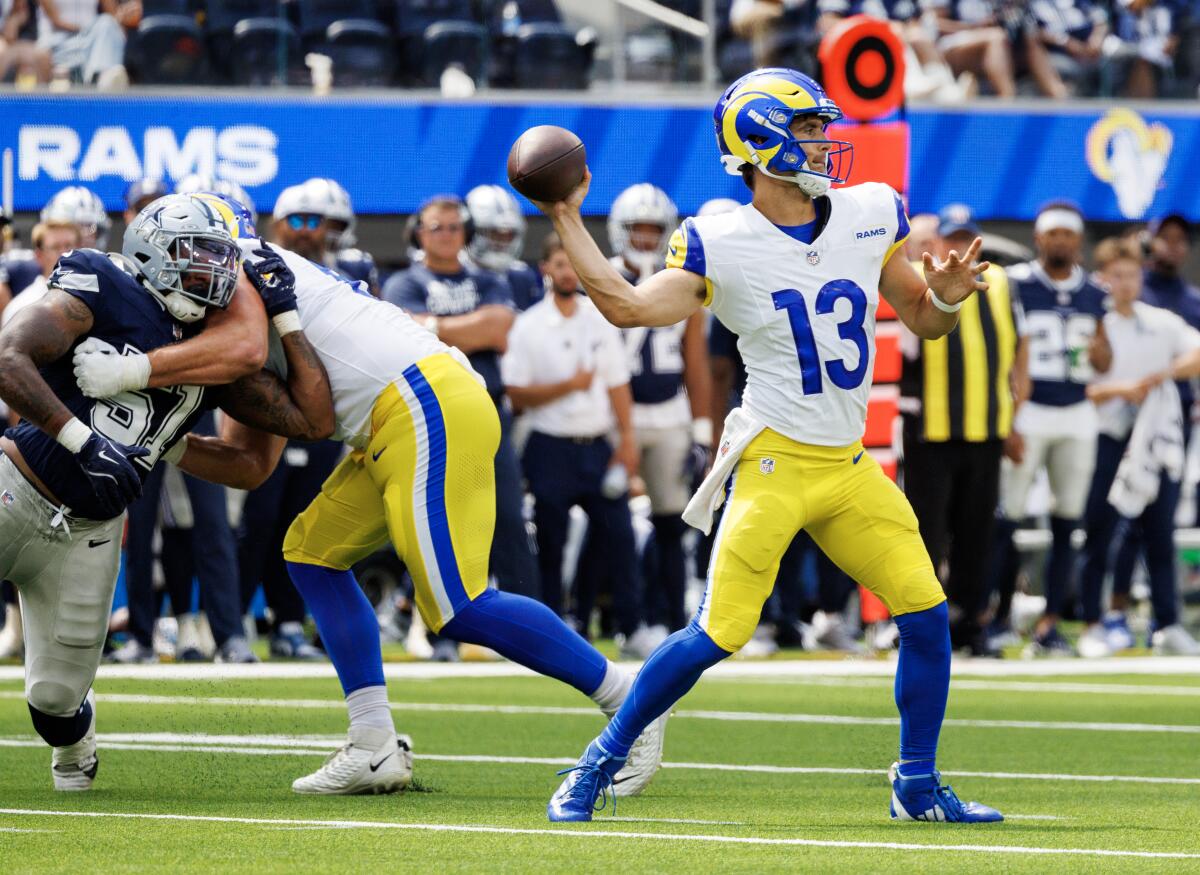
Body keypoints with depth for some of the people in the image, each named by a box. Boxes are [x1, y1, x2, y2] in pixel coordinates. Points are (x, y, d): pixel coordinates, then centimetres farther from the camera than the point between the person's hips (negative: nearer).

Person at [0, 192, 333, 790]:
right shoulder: (99, 294, -10)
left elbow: (314, 418, 6)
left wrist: (284, 315, 3)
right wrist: (82, 439, -28)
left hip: (85, 534, 5)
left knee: (56, 694, 5)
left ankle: (74, 745, 39)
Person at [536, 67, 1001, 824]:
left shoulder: (870, 217, 6)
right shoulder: (721, 246, -8)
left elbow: (923, 321, 14)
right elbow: (630, 306, -15)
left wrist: (945, 297, -8)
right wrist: (567, 220, -13)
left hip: (850, 469, 5)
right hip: (774, 465, -5)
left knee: (927, 616, -2)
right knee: (719, 634, -10)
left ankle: (918, 786, 13)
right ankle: (601, 762, 7)